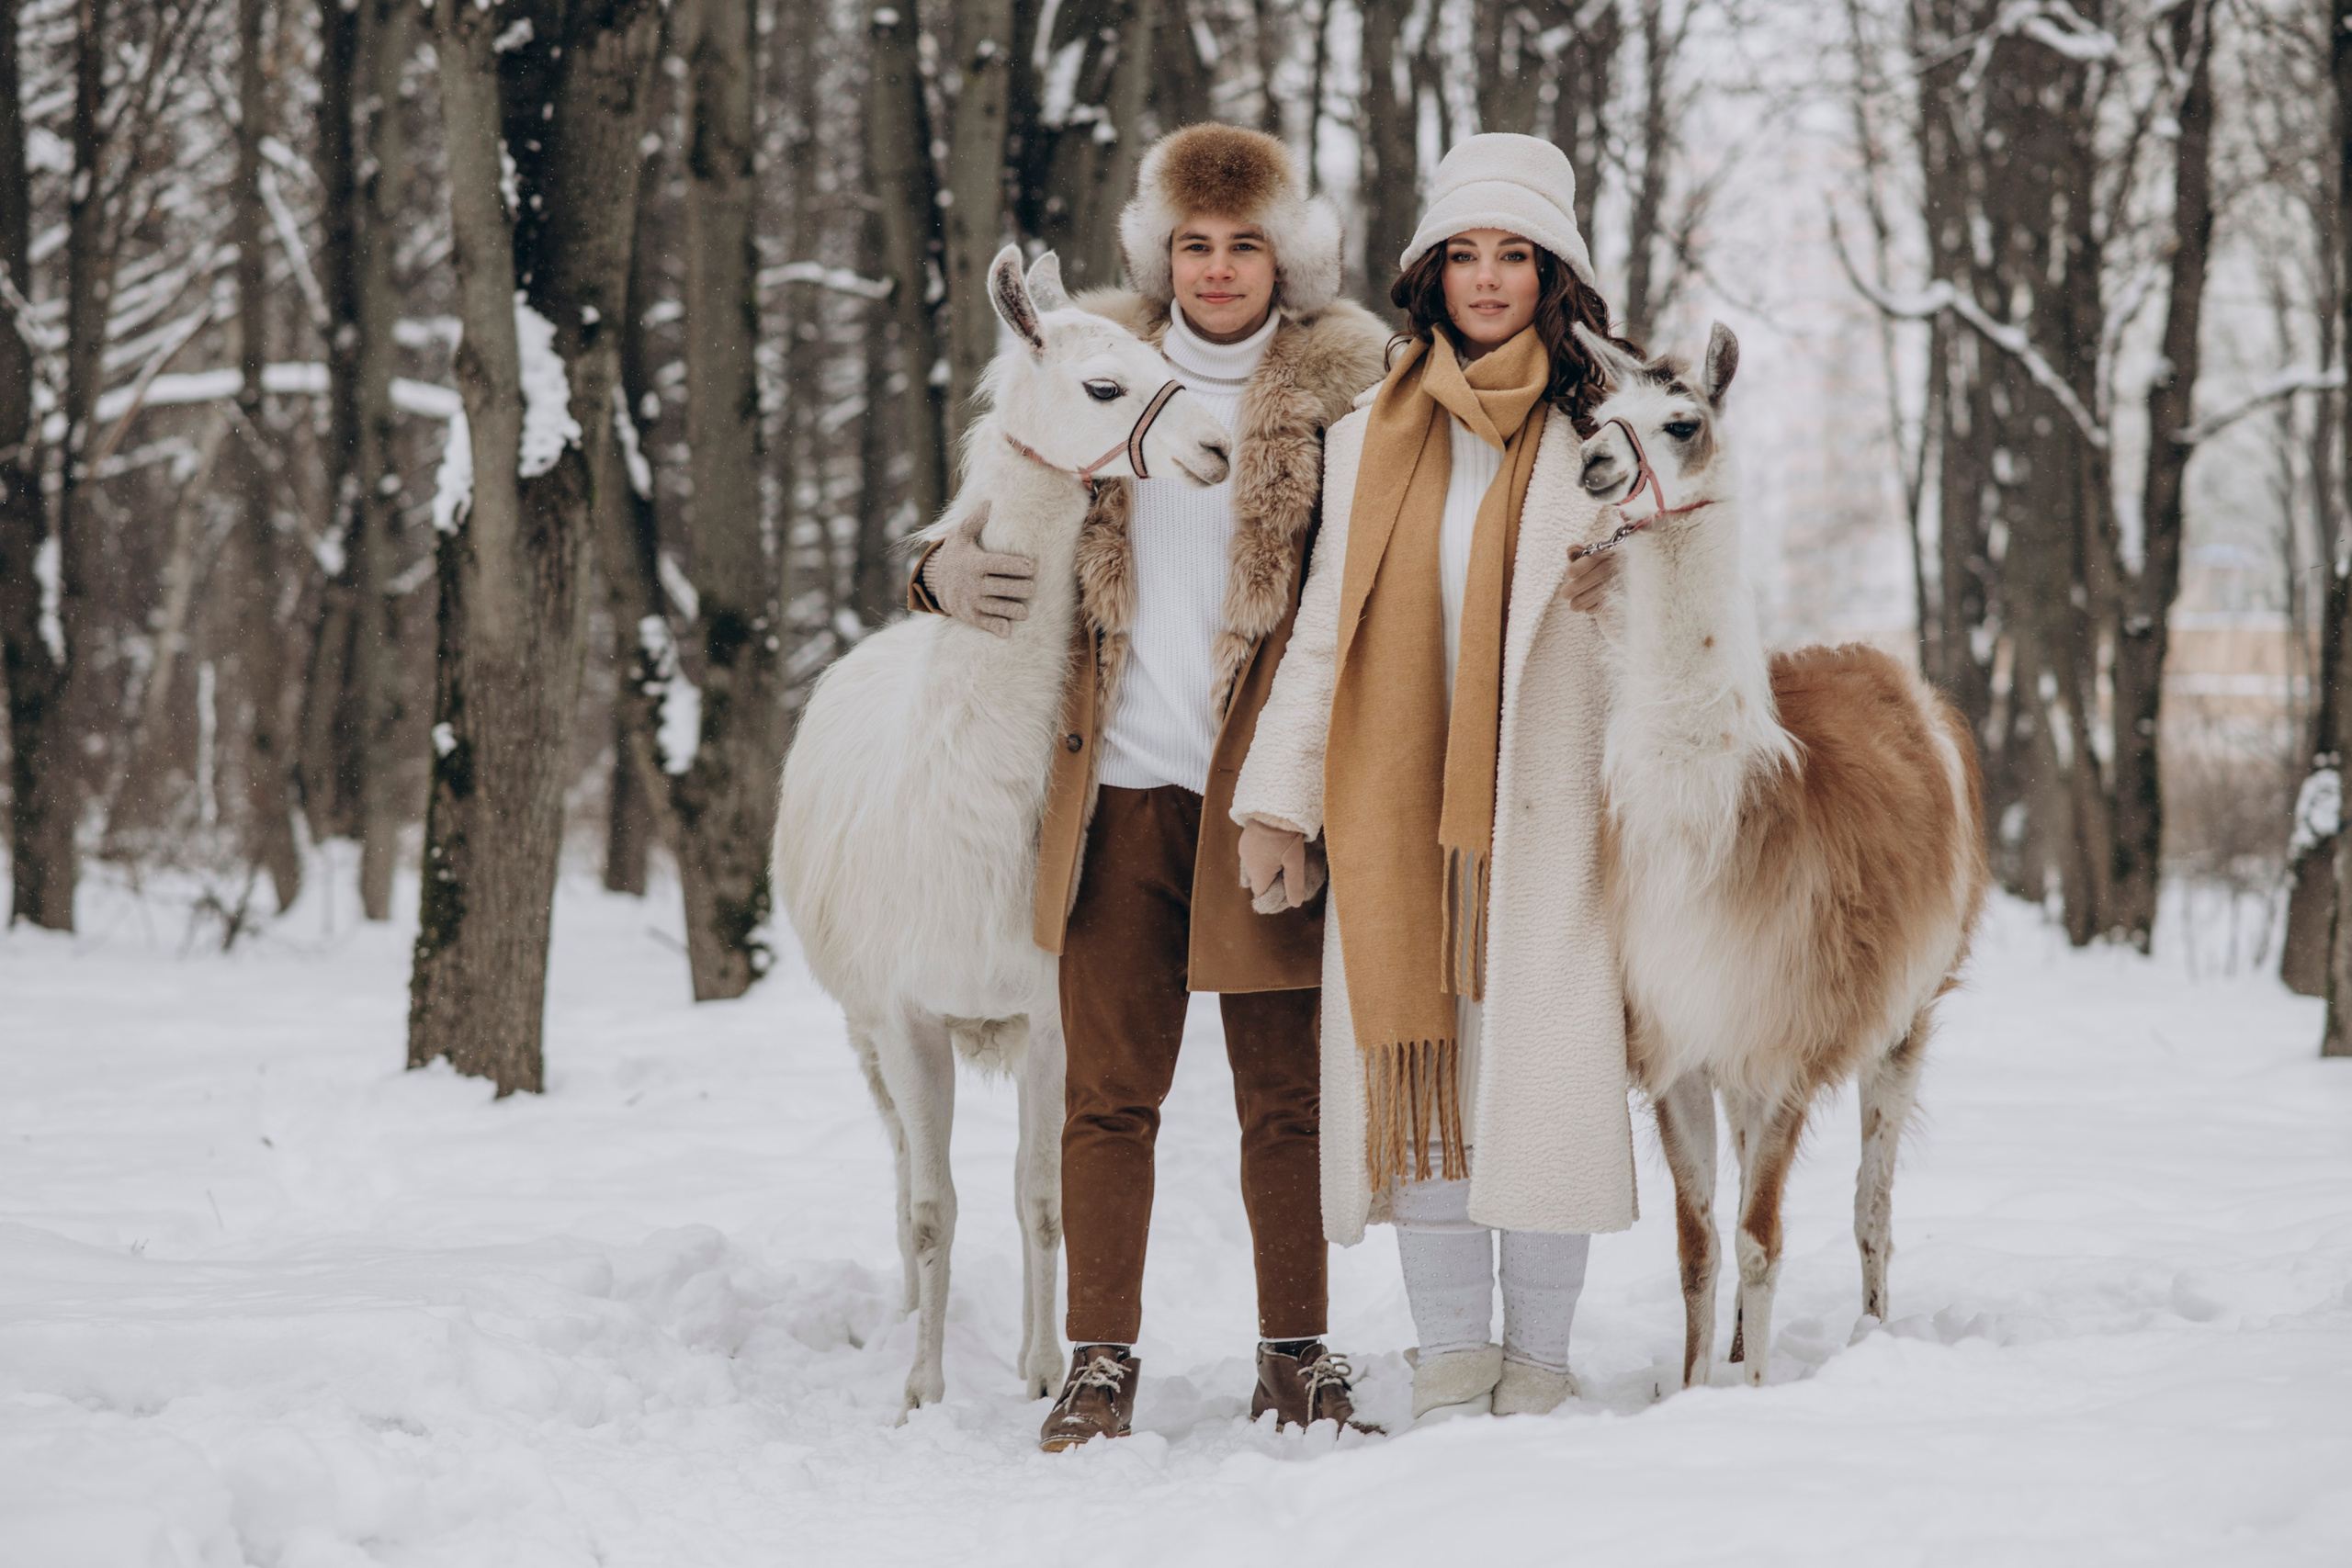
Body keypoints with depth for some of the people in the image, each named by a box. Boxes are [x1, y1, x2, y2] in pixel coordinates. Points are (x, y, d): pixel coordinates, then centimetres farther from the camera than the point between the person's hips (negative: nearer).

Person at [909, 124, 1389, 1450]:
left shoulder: (1341, 386, 1)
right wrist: (948, 570, -2)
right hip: (1121, 788, 2)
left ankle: (1298, 1354, 16)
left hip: (1258, 786, -2)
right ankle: (1102, 1363, 10)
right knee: (1109, 1091, 3)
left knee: (1286, 1094, 5)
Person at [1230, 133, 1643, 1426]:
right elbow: (1326, 628, 15)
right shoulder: (1370, 441, 13)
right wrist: (1278, 799, 10)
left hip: (1546, 808, -2)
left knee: (1543, 1072, -4)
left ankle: (1539, 1367, 6)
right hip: (1395, 812, 2)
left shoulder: (1606, 427, 5)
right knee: (1414, 1075, 0)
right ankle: (1451, 1366, 8)